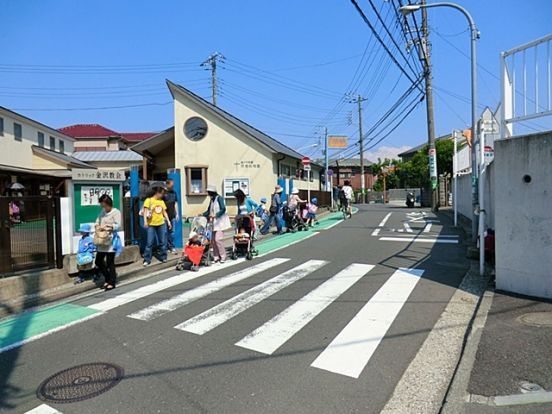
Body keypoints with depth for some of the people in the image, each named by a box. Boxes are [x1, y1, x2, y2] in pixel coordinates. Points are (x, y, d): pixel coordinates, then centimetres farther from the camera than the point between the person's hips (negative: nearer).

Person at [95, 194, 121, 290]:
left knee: (110, 263, -2)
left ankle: (112, 282, 12)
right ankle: (108, 278, 30)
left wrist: (107, 227, -21)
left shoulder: (116, 212, -9)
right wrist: (97, 226, -3)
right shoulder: (103, 211, 13)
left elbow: (118, 225, -17)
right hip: (102, 241, 8)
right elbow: (98, 220, 17)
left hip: (110, 241, -8)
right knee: (98, 261, 12)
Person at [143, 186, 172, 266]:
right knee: (149, 242, -3)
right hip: (151, 224, -4)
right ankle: (147, 260, 3)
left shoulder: (162, 201, 11)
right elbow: (145, 211, -7)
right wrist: (145, 221, -17)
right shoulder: (149, 200, -3)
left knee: (163, 242, 8)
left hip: (161, 224, 5)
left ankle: (163, 257, 19)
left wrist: (168, 221, 11)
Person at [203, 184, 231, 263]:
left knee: (218, 239, -14)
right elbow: (209, 211, 21)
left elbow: (223, 209, -19)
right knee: (213, 239, 3)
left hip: (220, 221, -8)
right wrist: (203, 215, 6)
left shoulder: (219, 198, -9)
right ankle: (216, 257, 11)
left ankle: (223, 257, -2)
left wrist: (216, 215, -30)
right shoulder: (211, 200, 14)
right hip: (214, 222, 8)